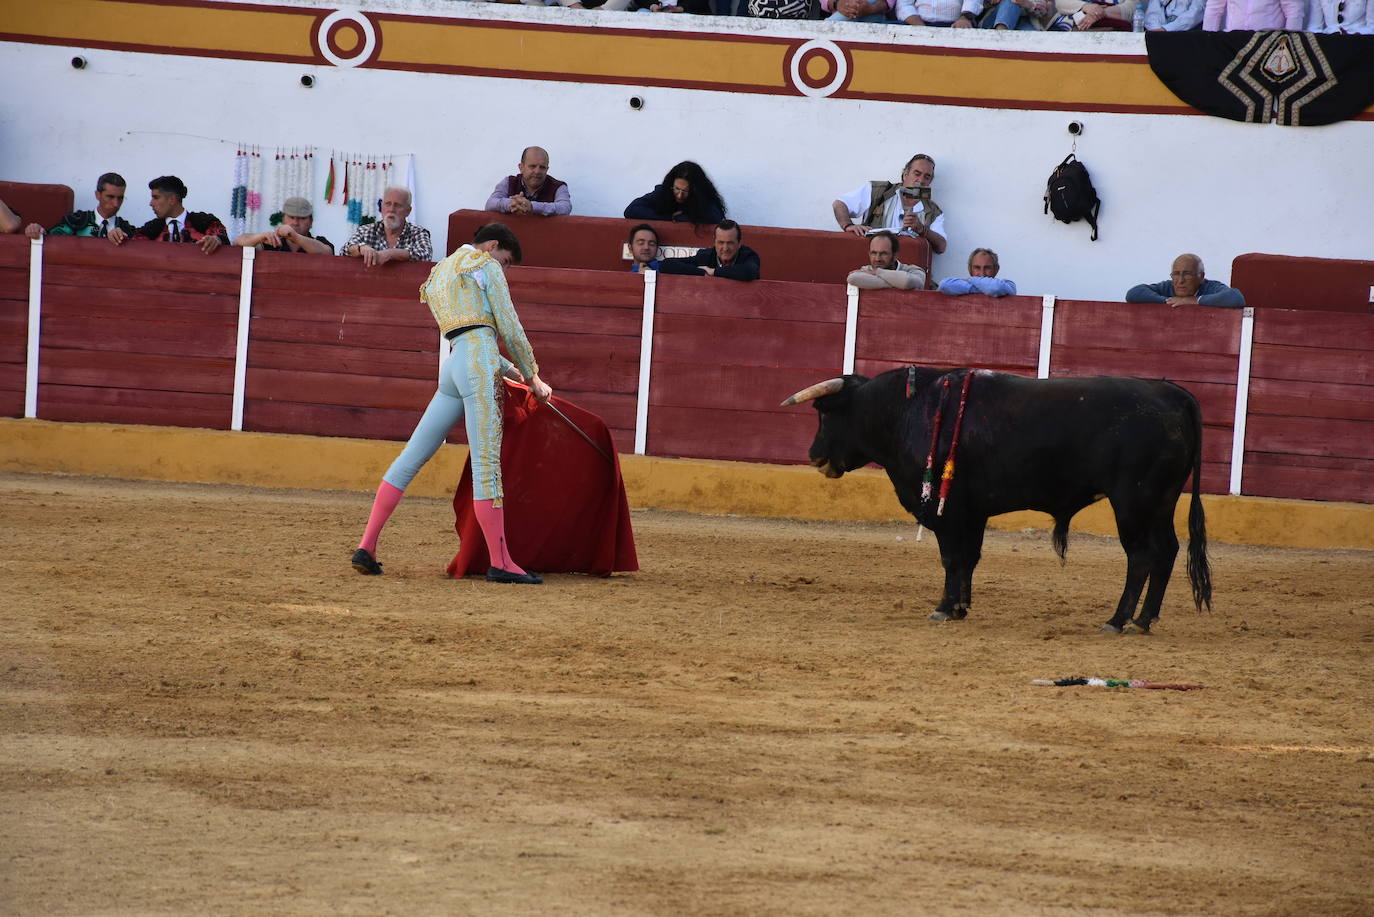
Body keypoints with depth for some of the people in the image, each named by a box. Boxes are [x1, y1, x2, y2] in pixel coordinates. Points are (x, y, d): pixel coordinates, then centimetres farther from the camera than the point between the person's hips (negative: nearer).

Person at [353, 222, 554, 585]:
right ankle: (500, 563, -14)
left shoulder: (438, 276, 28)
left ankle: (367, 546, 8)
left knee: (411, 457, 9)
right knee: (486, 464, -12)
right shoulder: (485, 266, 4)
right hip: (479, 367, -8)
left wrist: (510, 371, 29)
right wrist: (533, 377, 11)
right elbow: (510, 330, 1)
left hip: (453, 366, 8)